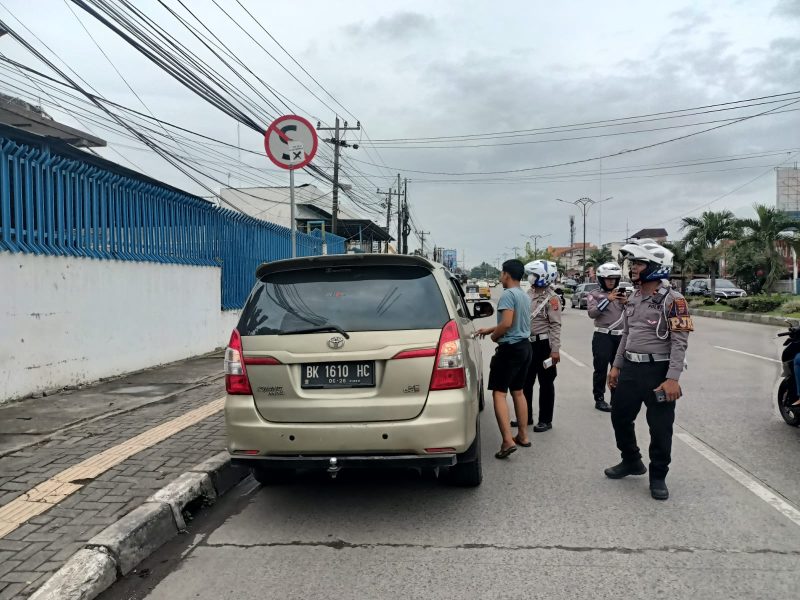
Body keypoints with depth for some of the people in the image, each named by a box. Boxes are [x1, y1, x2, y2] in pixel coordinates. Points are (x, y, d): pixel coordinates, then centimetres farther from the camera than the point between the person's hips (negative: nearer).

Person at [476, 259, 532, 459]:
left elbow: (506, 323, -25)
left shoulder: (508, 294, -16)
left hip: (510, 348, -9)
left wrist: (494, 336, -6)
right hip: (524, 346, 9)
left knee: (499, 392, -8)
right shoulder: (524, 296, 14)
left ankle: (508, 441, -16)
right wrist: (489, 329, 27)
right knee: (518, 392, 18)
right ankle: (523, 436, 24)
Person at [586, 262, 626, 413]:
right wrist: (608, 299, -23)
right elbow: (592, 313, -16)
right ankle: (599, 399, 8)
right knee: (601, 369, -1)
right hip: (603, 336, -4)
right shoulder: (594, 294, 0)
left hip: (620, 336, 4)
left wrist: (626, 303, -12)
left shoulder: (622, 293, 12)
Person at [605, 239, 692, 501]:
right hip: (630, 369, 8)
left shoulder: (672, 300, -13)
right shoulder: (633, 298, 11)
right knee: (620, 417, 16)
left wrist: (672, 379, -23)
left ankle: (658, 476, 20)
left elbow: (680, 342, -17)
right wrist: (617, 366, 14)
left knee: (660, 428, 4)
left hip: (658, 371, -7)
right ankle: (631, 461, 37)